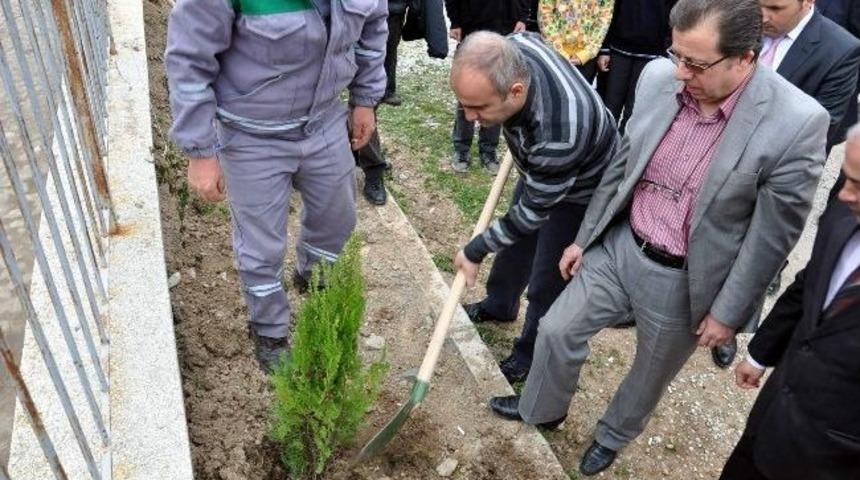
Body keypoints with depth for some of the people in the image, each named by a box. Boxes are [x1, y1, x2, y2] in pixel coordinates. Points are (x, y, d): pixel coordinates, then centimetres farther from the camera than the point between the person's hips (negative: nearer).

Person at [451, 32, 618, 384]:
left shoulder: (558, 134, -47)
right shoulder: (509, 50, -28)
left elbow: (533, 211, -29)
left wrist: (475, 251, -16)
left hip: (581, 193, -7)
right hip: (541, 169, 8)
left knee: (548, 282, 5)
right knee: (515, 241, 25)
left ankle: (531, 354, 31)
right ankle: (500, 305, 51)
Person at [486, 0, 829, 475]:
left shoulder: (797, 122, -24)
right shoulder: (658, 77, -11)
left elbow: (771, 235, -14)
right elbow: (622, 164, 3)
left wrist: (728, 312, -8)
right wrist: (584, 237, 9)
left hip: (683, 282, -3)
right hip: (619, 247, 4)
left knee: (650, 374, 20)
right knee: (557, 330, 13)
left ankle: (613, 436, 51)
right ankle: (541, 409, 43)